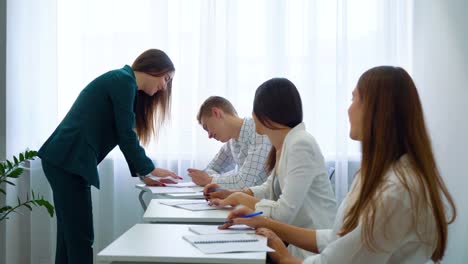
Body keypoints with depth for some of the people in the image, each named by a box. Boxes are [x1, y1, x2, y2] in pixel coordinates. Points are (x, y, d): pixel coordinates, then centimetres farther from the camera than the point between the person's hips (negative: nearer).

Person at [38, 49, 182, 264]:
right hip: (68, 162, -10)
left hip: (64, 160, 10)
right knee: (81, 237, -6)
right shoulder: (123, 80, -9)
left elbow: (123, 136, 22)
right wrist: (150, 169, 0)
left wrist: (142, 174, 18)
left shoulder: (123, 83, 21)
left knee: (70, 234, 13)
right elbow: (125, 135, -11)